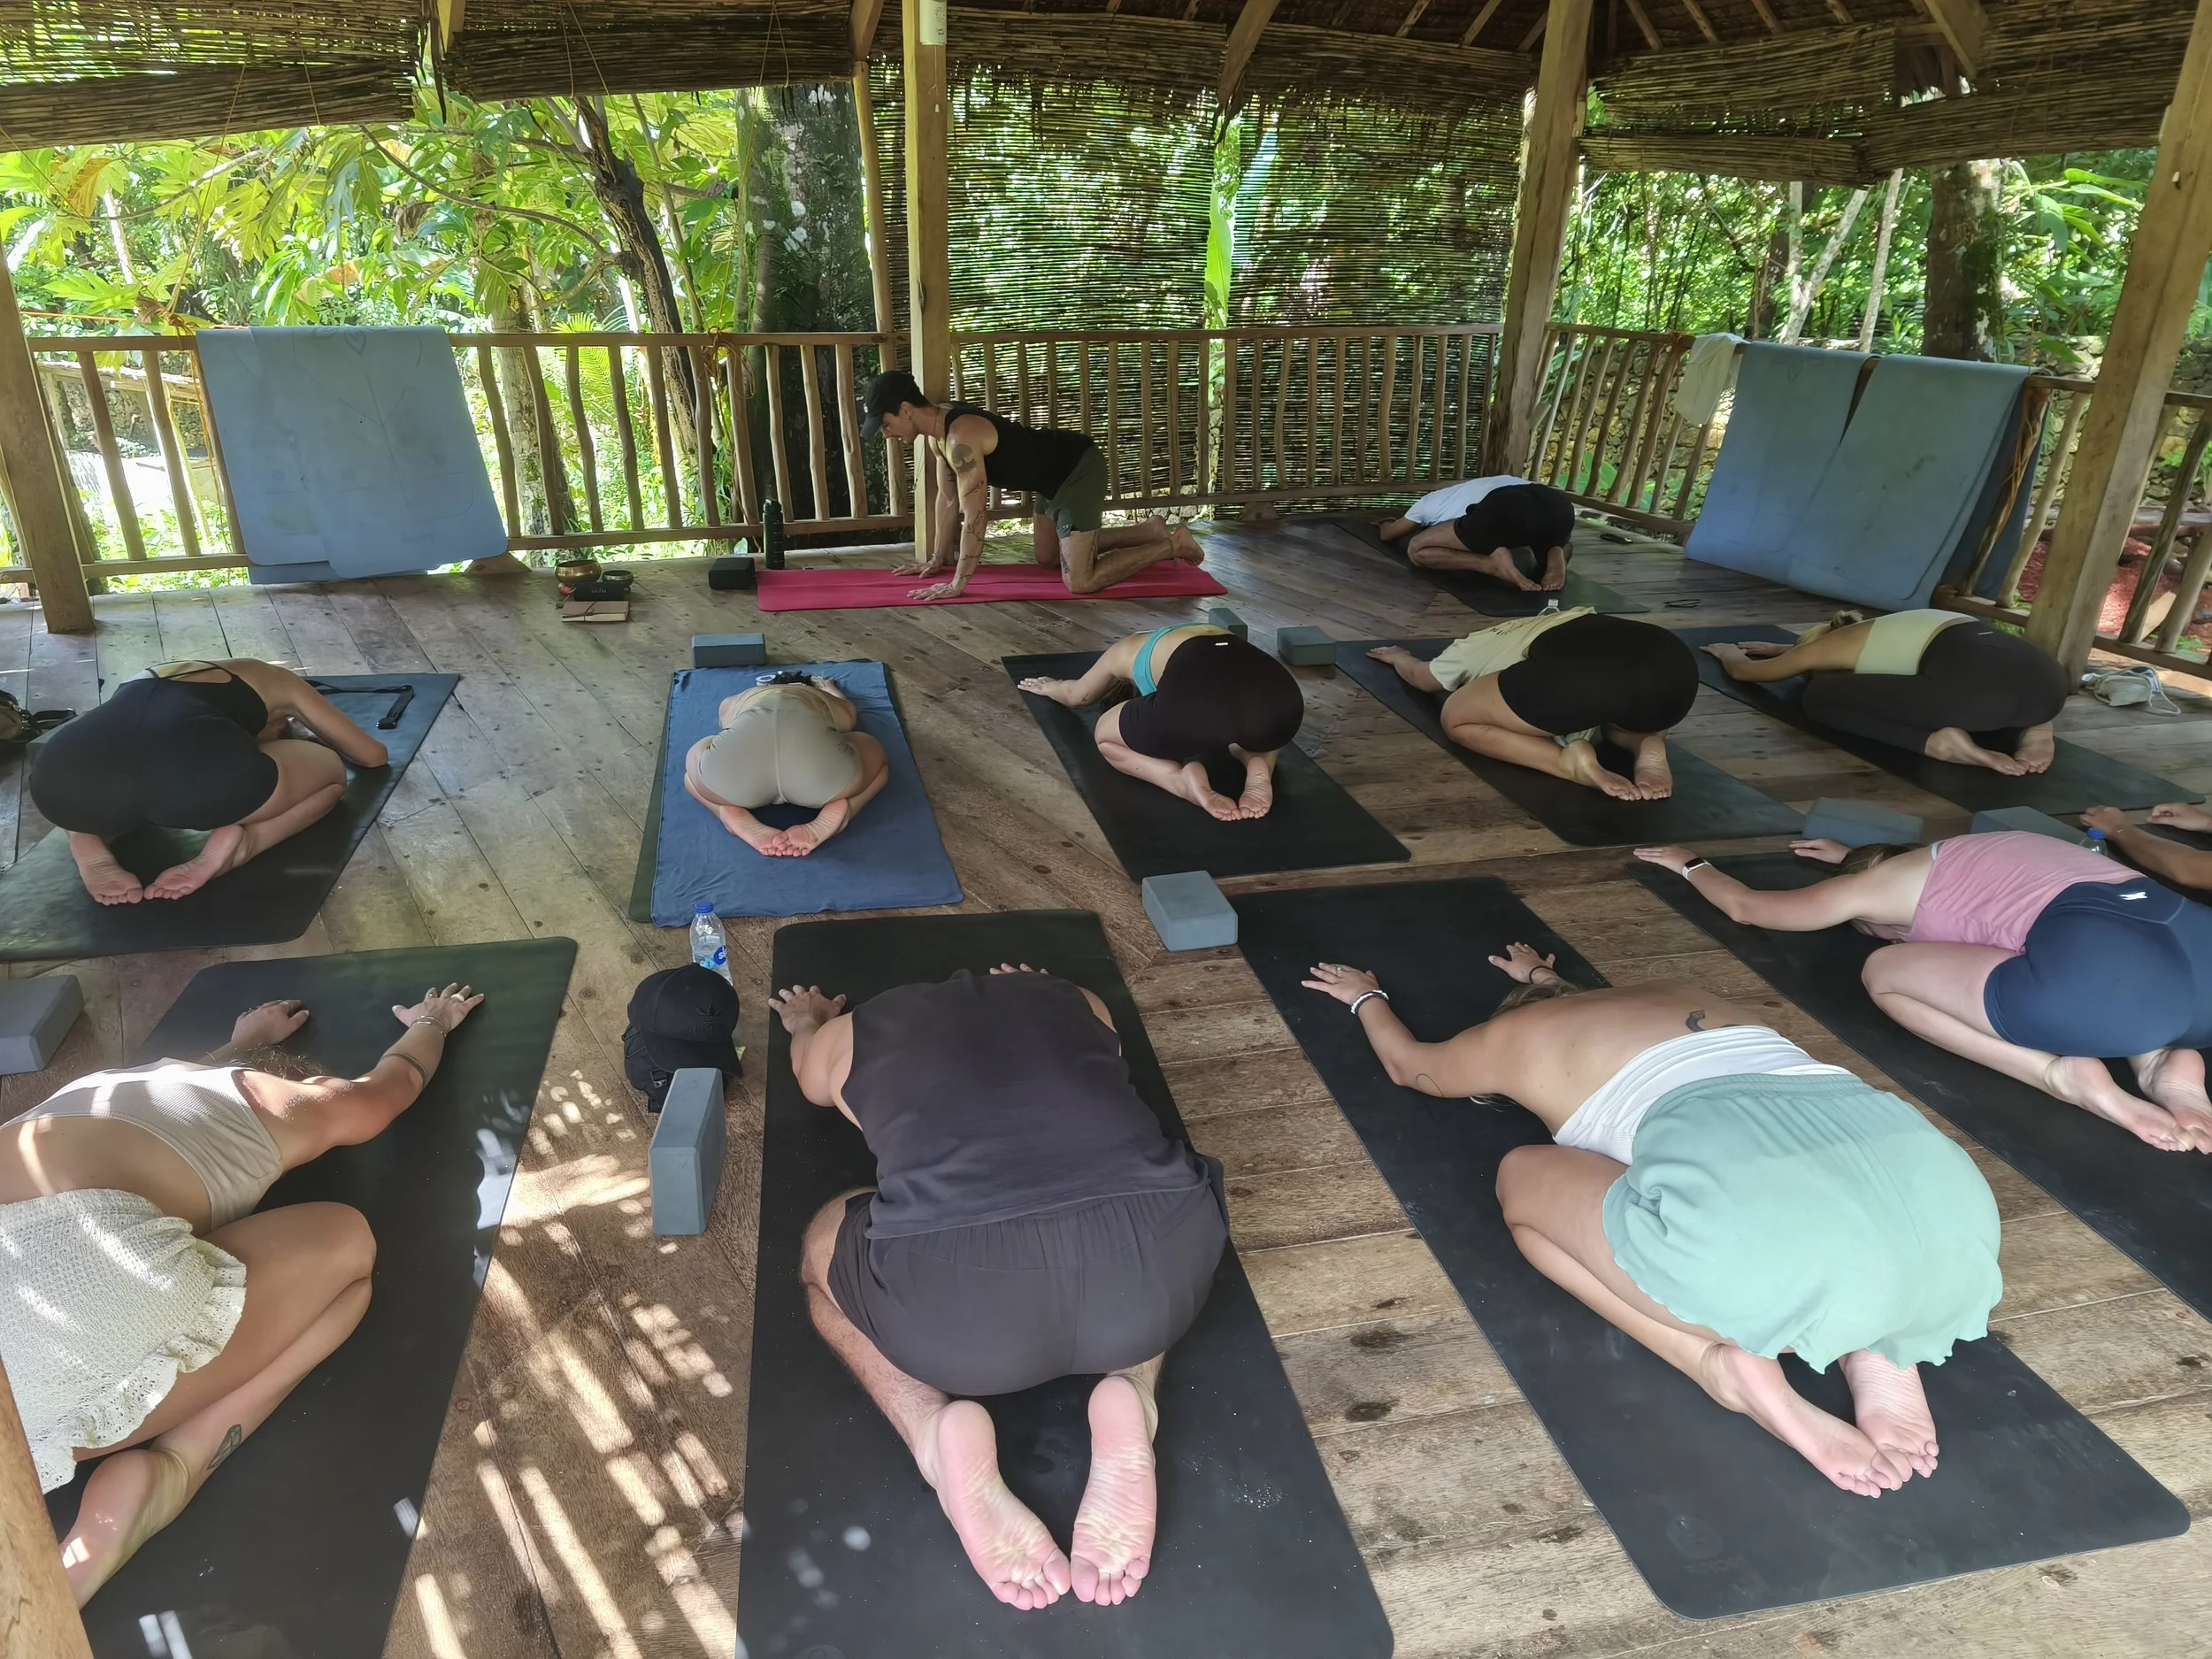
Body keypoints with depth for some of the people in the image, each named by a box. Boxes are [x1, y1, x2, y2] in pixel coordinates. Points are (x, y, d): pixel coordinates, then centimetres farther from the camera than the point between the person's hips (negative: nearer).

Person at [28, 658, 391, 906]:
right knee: (332, 773, 27)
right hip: (191, 773, -4)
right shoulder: (278, 681, 34)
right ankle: (236, 846, -1)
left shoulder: (152, 679, 43)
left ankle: (91, 845, 12)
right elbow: (373, 755, 43)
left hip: (59, 774, 5)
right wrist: (305, 741, 63)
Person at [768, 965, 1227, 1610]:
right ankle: (1132, 1399, 10)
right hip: (1157, 1263, 2)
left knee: (823, 1248, 33)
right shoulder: (1076, 1001, 33)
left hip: (954, 1292, -1)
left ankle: (940, 1440, 6)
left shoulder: (856, 1032, 30)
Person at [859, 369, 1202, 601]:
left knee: (1080, 582, -13)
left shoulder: (960, 438, -29)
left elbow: (976, 517, -28)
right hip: (1056, 473, 10)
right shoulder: (939, 430, 1)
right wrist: (936, 559, 16)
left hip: (1079, 469, -10)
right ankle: (1149, 531, 27)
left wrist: (957, 584, -22)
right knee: (1048, 558, 24)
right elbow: (948, 499, 13)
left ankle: (1172, 544, 3)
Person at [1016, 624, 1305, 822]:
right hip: (1280, 699, 4)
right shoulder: (1209, 635, 45)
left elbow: (1075, 696, 54)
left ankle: (1186, 780, -2)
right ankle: (1258, 770, 8)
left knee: (1107, 738, 27)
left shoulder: (1125, 649, 34)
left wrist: (1048, 687, 75)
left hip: (1200, 701, -4)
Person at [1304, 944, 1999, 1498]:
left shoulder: (1516, 1034, 26)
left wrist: (1366, 999, 67)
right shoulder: (1681, 992, 38)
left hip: (1747, 1204, -5)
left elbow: (1407, 1063, 48)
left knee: (1521, 1178, 20)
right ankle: (1878, 1349, 10)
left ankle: (1727, 1360, -1)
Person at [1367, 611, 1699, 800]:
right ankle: (1650, 748, 7)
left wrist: (1398, 656, 75)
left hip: (1584, 670, -5)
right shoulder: (1562, 624, 46)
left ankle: (1573, 762, -4)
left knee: (1458, 720, 19)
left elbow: (1420, 676, 54)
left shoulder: (1474, 646, 34)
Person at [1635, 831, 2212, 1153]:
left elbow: (1745, 906, 34)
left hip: (2107, 978, -7)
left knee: (1883, 973, 13)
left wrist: (1690, 863, 52)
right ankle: (2165, 1063, 9)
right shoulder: (1968, 856, 37)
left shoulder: (1875, 883, 19)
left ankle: (2068, 1076, -4)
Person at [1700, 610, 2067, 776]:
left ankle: (1940, 743, -10)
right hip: (2047, 678, 8)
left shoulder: (1829, 646, 19)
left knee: (1820, 697, 9)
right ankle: (2030, 732, 10)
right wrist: (1786, 650, 73)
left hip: (1979, 686, -7)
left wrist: (1727, 651, 56)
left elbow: (1744, 671, 36)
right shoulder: (1877, 634, 38)